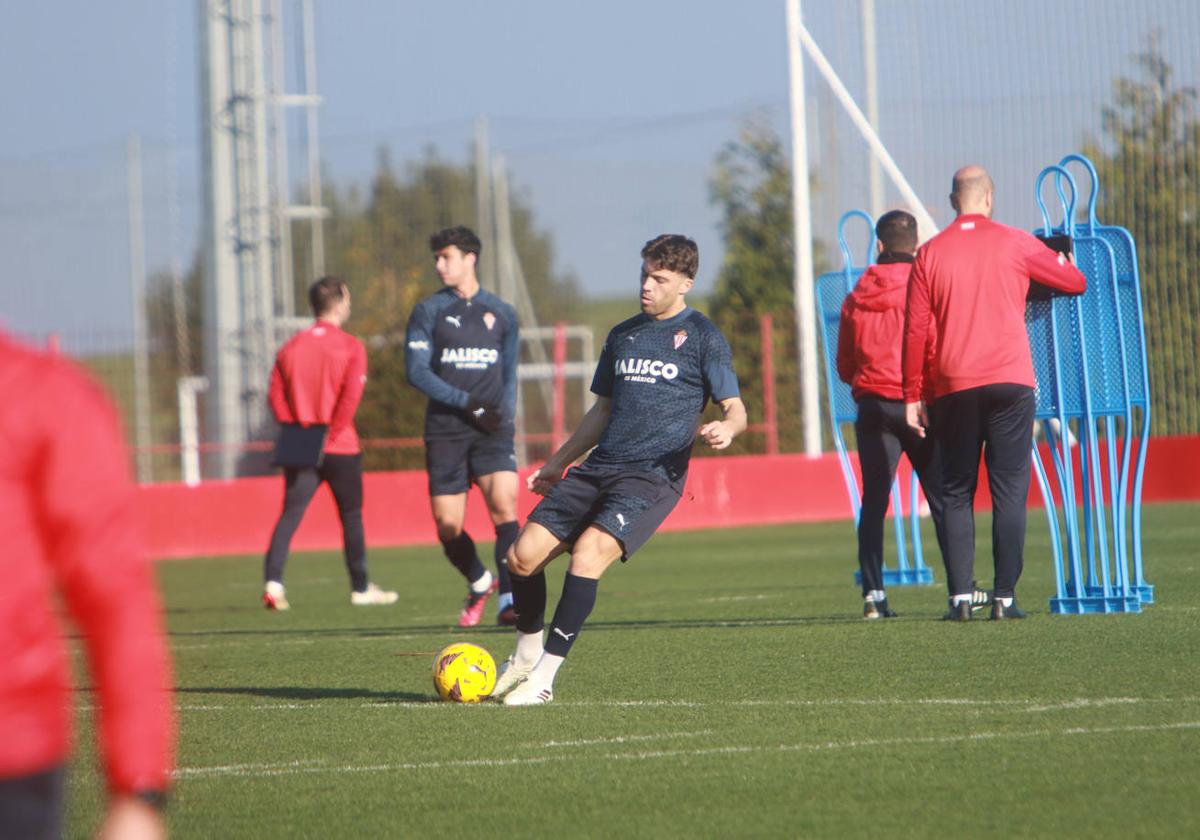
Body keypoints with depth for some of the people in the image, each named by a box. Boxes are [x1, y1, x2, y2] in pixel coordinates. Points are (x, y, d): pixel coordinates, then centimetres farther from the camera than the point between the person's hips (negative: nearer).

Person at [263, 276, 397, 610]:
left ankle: (273, 581, -18)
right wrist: (334, 431, -8)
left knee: (290, 515, -1)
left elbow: (276, 395, -1)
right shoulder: (351, 347, -6)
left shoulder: (291, 347, 6)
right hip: (341, 446, -3)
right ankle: (360, 588, 18)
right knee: (351, 515, 10)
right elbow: (352, 393, -16)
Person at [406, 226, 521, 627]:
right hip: (445, 431, 0)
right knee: (447, 527, 1)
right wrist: (467, 403, -15)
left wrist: (504, 414, 3)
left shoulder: (501, 314, 11)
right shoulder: (428, 311, 4)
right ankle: (479, 583, 30)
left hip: (492, 429, 0)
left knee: (505, 504, -22)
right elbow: (416, 371, -6)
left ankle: (508, 601, -21)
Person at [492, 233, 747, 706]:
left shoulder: (702, 338, 1)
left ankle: (544, 676, -21)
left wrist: (726, 429, -25)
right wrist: (558, 463, 30)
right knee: (524, 555, -6)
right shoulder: (623, 335, 19)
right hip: (598, 469, 6)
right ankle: (527, 655, 18)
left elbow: (735, 409, -1)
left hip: (654, 476, -6)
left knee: (589, 551, -28)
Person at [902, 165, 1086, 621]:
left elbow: (916, 330, 2)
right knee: (1009, 491, 1)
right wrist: (1053, 262, 33)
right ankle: (1005, 596, -6)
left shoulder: (930, 254, 5)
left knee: (956, 493, 8)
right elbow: (1076, 282, 11)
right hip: (1011, 381, -1)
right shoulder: (1015, 244, 3)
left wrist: (912, 396, 7)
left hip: (954, 387, 1)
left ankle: (960, 596, -1)